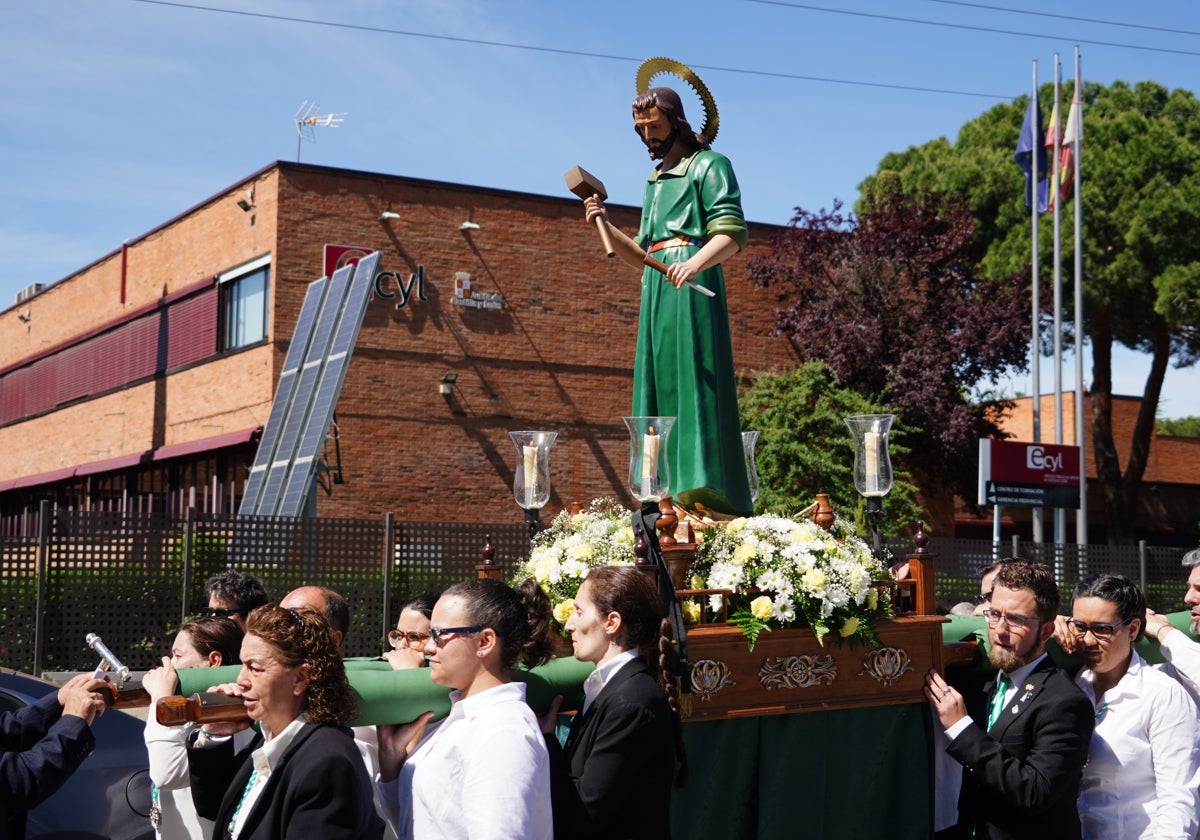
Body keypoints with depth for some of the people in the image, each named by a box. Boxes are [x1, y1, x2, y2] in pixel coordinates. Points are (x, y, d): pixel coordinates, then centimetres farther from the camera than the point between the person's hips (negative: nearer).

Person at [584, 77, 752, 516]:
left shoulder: (708, 165, 3)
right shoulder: (656, 179, 27)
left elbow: (731, 233, -11)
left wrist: (695, 262, -31)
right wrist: (605, 225, 11)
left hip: (692, 282, -8)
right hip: (656, 287, 8)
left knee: (694, 380, -16)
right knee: (658, 384, 1)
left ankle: (706, 488, -21)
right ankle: (669, 491, -1)